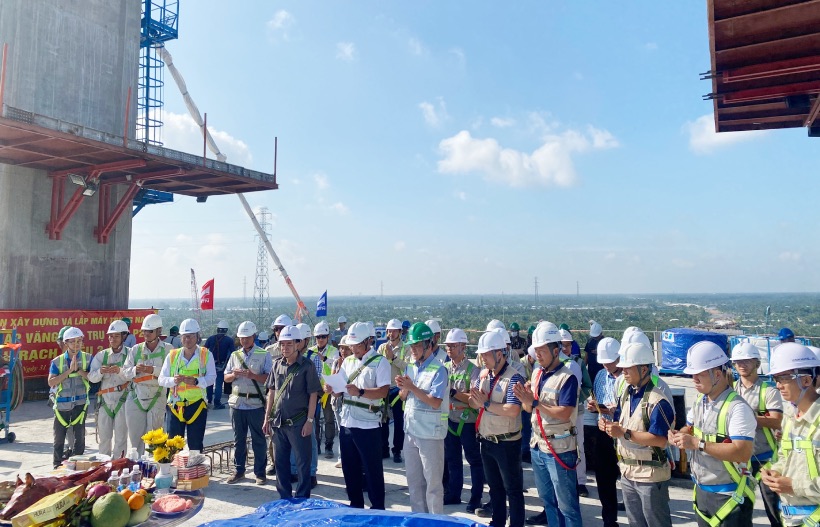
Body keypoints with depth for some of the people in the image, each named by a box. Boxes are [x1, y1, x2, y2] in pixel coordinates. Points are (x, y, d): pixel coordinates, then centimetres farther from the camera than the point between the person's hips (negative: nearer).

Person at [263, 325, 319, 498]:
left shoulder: (306, 365, -9)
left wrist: (309, 420, -13)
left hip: (298, 422, -5)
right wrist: (267, 417, 9)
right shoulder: (277, 364, 6)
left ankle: (302, 499, 17)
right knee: (280, 462, 15)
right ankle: (285, 497, 29)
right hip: (278, 422, 5)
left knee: (303, 463, 4)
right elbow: (272, 392, 11)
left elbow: (313, 394, -9)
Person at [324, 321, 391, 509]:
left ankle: (378, 508, 18)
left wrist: (360, 392, -30)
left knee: (372, 469, 4)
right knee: (349, 468, 16)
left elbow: (383, 391, -18)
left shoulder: (380, 362, -8)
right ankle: (355, 505, 32)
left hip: (368, 425, -6)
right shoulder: (347, 361, 11)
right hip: (346, 423, 7)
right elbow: (340, 389, 13)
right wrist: (331, 388, -9)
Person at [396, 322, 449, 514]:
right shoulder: (411, 367, 7)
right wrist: (403, 388, -10)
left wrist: (412, 387, -22)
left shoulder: (438, 370, -14)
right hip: (411, 430, 7)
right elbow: (403, 397, 12)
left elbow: (435, 402, -21)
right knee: (413, 479, 17)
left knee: (432, 481, 4)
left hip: (430, 433, -7)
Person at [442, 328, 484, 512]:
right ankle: (453, 494, 32)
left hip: (468, 421, -5)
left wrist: (454, 393, -25)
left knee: (474, 460, 8)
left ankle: (476, 498, 20)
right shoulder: (445, 368, 5)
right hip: (450, 419, 6)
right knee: (452, 459, 17)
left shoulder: (473, 369, -12)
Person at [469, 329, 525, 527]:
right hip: (486, 440, 7)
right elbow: (473, 403, 5)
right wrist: (474, 398, -19)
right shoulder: (483, 374, 4)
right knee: (494, 485, 22)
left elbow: (513, 410, -30)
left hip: (506, 443, -7)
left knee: (513, 489, 7)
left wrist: (486, 403, -22)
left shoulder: (513, 378, -19)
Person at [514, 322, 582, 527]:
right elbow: (529, 408, 8)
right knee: (547, 499, 20)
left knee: (566, 503, 4)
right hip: (538, 446, 7)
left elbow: (564, 414, -24)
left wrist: (535, 402, -24)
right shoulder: (537, 374, 6)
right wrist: (525, 399, -13)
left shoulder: (567, 378, -16)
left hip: (559, 449, -7)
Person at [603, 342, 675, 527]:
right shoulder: (627, 394, 6)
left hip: (651, 476, -8)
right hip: (627, 472, 8)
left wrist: (624, 433, -28)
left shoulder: (657, 401, -22)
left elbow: (661, 440, -27)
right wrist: (609, 425, -7)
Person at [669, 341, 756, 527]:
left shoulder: (737, 407, -22)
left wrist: (697, 443, -29)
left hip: (729, 496, -8)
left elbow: (743, 453, -29)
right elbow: (690, 428, 20)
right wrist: (678, 435, -4)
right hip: (701, 490, 8)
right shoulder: (699, 401, 5)